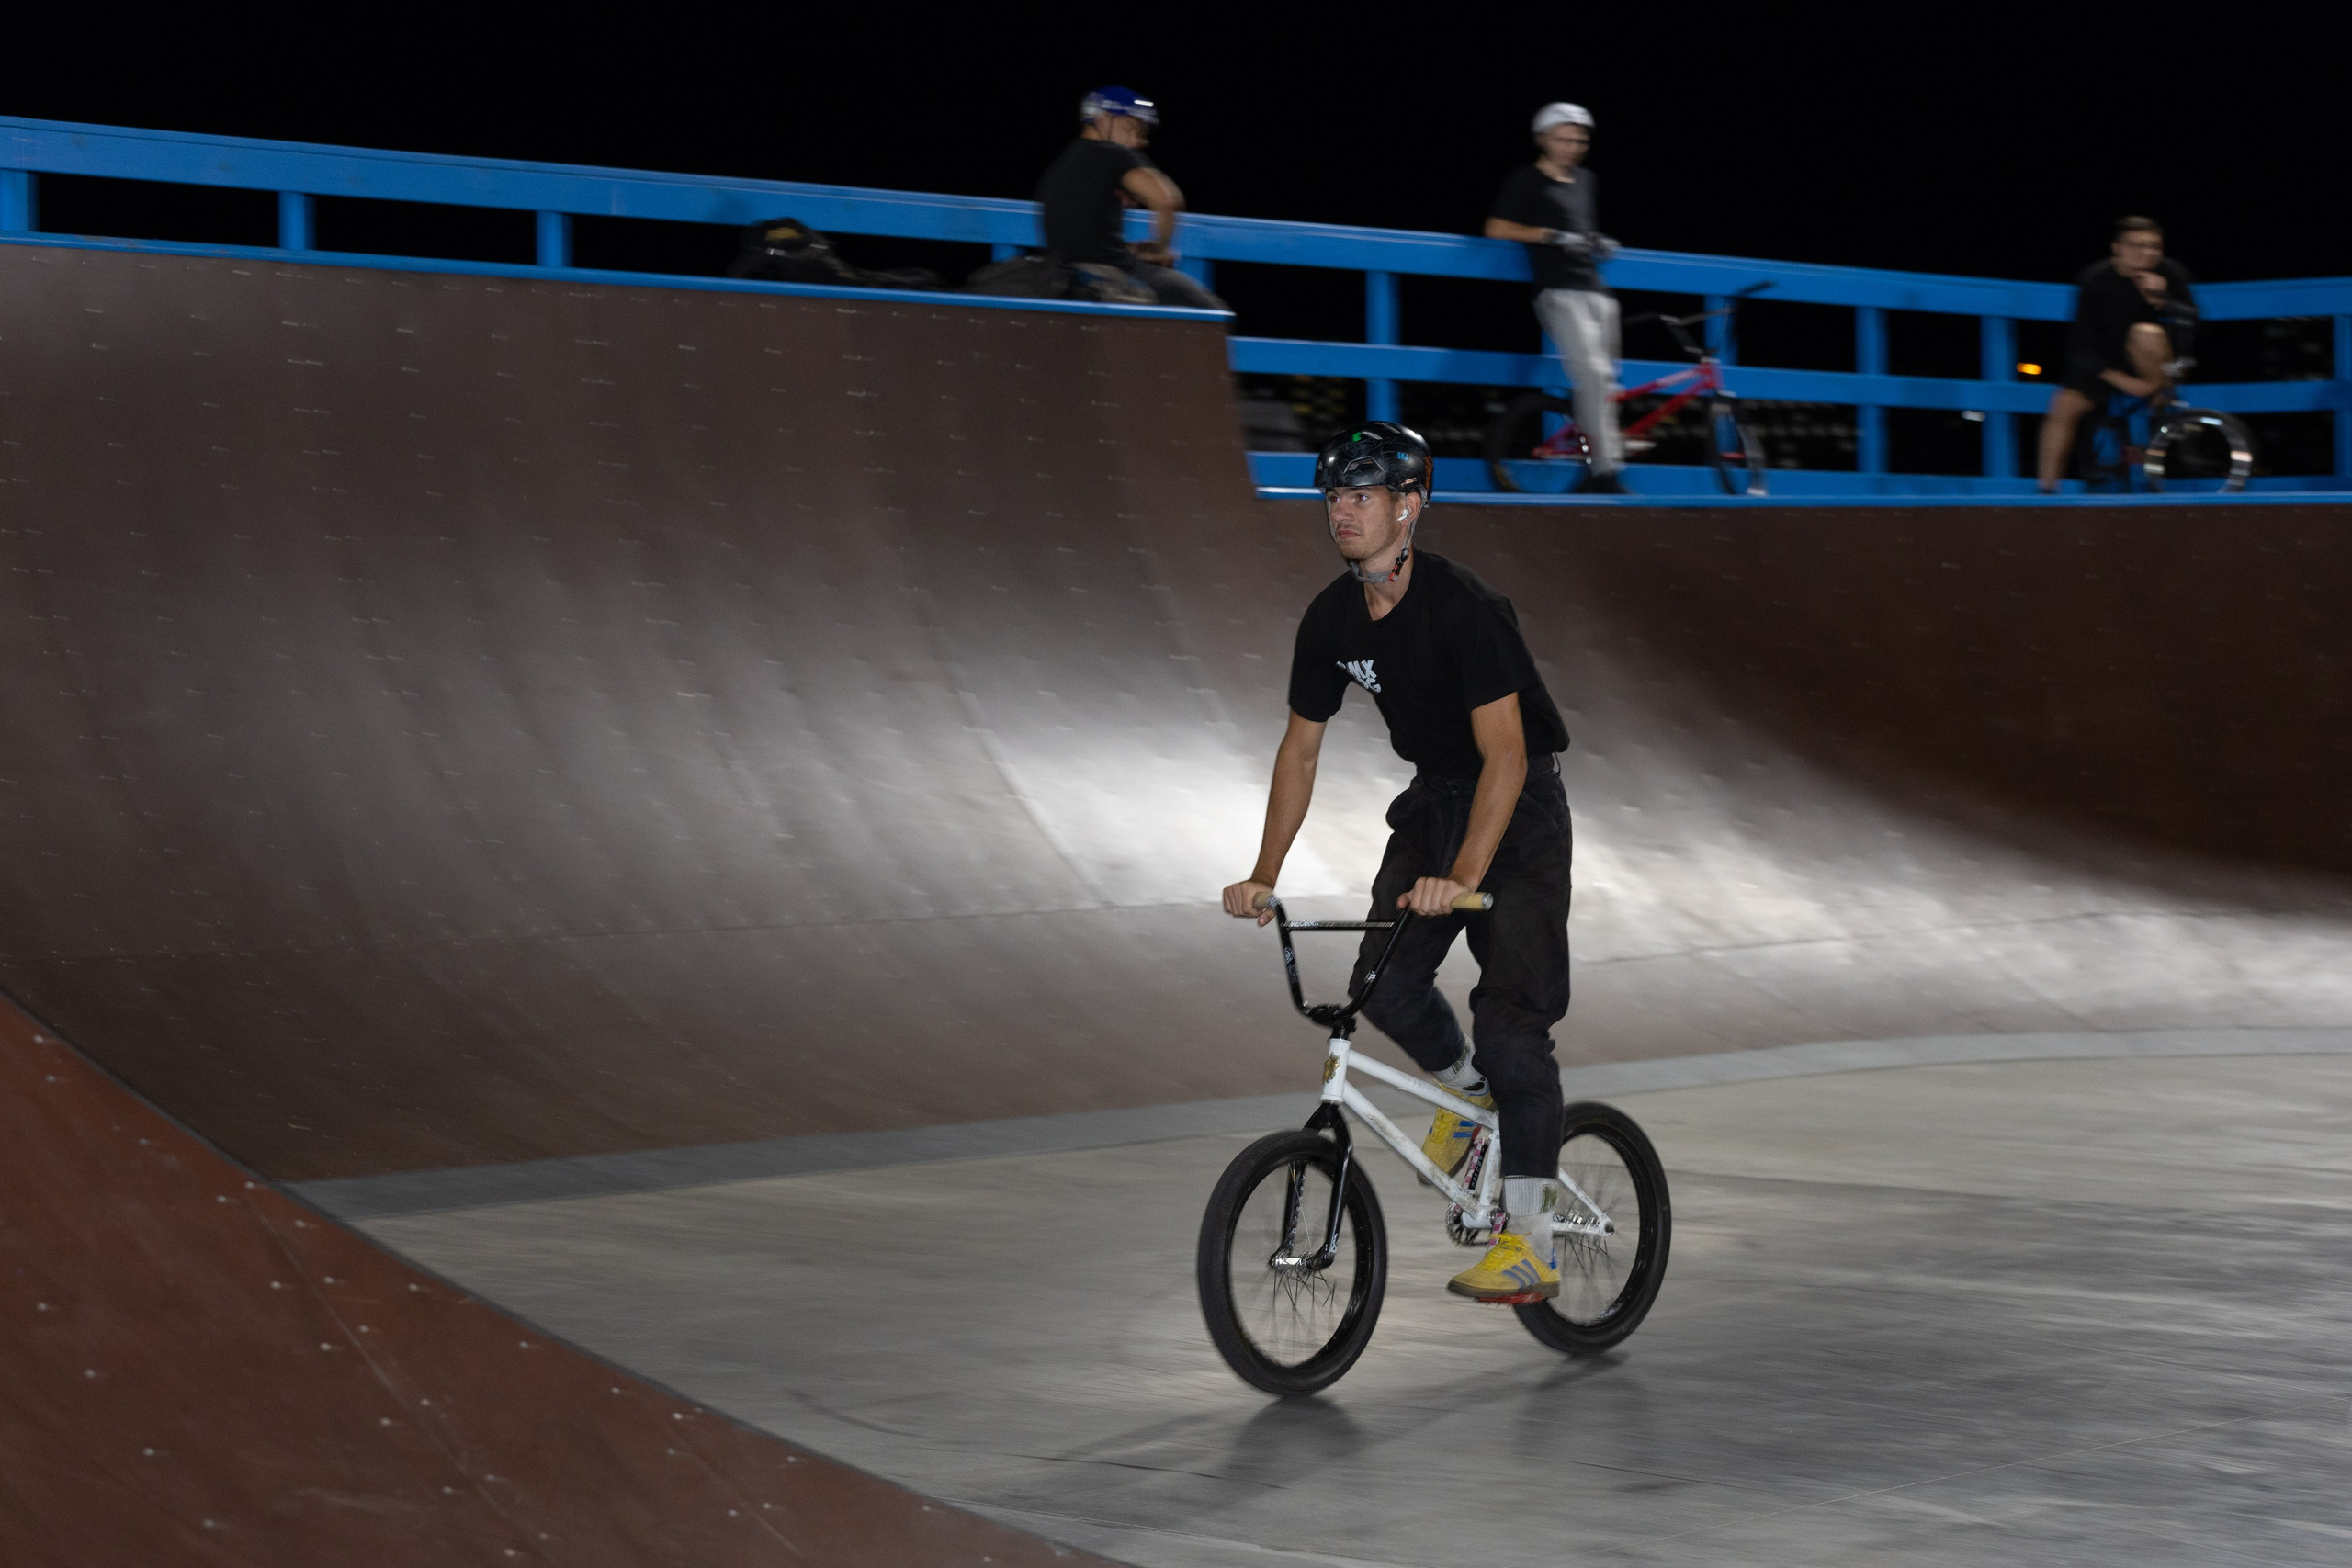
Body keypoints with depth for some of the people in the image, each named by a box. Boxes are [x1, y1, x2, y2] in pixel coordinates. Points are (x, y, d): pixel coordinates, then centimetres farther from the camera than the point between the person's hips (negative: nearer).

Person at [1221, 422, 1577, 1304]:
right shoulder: (1332, 620, -5)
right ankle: (1470, 1091, 24)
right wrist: (1264, 876, -2)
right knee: (1383, 987, -9)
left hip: (1520, 809, -6)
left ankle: (1529, 1245, -12)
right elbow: (1301, 747, 5)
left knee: (1512, 1015, -15)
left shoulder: (1462, 606, -26)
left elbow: (1505, 752, -32)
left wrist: (1462, 878, -42)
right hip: (1432, 801, 7)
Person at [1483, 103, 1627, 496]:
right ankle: (1606, 471, -27)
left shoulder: (1586, 182, 21)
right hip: (1559, 291, -8)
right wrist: (1551, 236, -11)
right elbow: (1497, 229, -4)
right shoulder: (1526, 180, 2)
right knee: (1592, 373, -23)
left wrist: (1601, 244, 12)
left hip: (1595, 290, 8)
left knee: (1605, 383, 6)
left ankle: (1597, 471, 12)